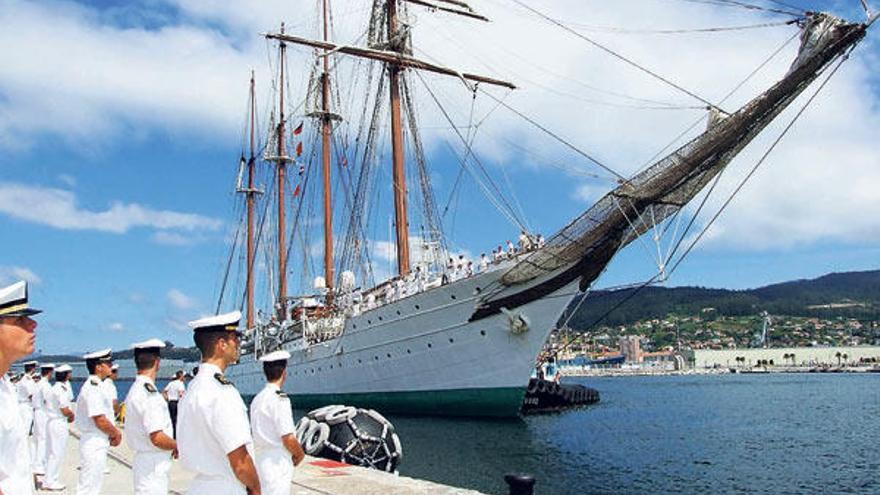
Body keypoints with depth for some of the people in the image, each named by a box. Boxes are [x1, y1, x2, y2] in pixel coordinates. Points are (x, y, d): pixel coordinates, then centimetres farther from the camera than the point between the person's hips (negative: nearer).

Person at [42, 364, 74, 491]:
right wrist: (72, 414, -1)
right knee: (57, 453, -2)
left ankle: (50, 479, 24)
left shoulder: (54, 388, 12)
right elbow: (65, 410, -22)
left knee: (52, 453, 16)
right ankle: (49, 482, 3)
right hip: (59, 423, -10)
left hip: (52, 422, 10)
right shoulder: (62, 389, -18)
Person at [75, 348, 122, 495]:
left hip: (98, 443, 10)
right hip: (94, 444, -10)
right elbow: (100, 420, -23)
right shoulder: (93, 387, -20)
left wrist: (113, 432, 6)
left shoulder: (95, 385, 12)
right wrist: (116, 433, -8)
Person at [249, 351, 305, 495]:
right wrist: (300, 454, -1)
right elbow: (288, 438, -19)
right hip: (277, 464, -9)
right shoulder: (280, 398, -16)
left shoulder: (257, 399, 10)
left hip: (260, 460, 9)